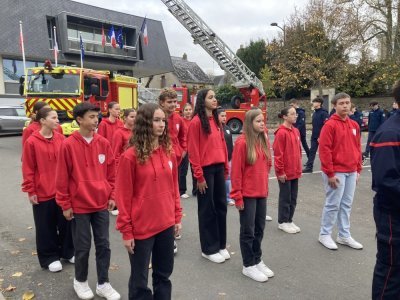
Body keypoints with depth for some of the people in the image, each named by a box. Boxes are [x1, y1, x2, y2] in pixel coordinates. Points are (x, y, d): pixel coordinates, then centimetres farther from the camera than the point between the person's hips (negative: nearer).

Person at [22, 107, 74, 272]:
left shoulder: (61, 138, 1)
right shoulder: (31, 142, -9)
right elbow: (28, 169, -6)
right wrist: (30, 191, -6)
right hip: (43, 192, -3)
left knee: (66, 222, 13)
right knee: (46, 227, 10)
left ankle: (68, 251, 32)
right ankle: (49, 257, 27)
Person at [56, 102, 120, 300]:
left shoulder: (103, 143, 0)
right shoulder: (68, 145, -11)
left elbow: (111, 172, 7)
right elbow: (62, 178, -7)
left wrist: (112, 196, 5)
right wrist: (65, 204, -5)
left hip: (101, 203, 4)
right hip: (79, 205, -3)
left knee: (103, 244, 10)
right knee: (83, 246, 10)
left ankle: (103, 284, 27)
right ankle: (80, 281, 34)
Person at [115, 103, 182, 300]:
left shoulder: (168, 152, 2)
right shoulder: (130, 156, -14)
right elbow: (123, 195, -11)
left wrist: (177, 217, 9)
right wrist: (126, 231, -9)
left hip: (166, 224, 5)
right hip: (141, 228, -5)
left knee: (164, 274, 21)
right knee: (140, 279, 14)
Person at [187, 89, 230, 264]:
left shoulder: (216, 120, 12)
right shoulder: (196, 122, -10)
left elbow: (222, 144, 13)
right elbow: (193, 151, -13)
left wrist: (226, 168, 11)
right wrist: (199, 176, -14)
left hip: (219, 168, 7)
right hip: (206, 169, -7)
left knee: (221, 206, 13)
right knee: (207, 209, 4)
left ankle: (221, 245, 29)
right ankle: (209, 249, 19)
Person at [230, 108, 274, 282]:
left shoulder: (264, 140, 6)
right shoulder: (242, 142, -15)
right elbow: (236, 172, -15)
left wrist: (265, 187, 13)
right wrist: (237, 196, -14)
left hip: (262, 192, 7)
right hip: (247, 194, -7)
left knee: (259, 229, 17)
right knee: (248, 230, 6)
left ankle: (258, 260, 33)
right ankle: (248, 265, 20)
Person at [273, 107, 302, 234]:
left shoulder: (296, 131, 9)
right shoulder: (281, 132, -15)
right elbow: (278, 154, -16)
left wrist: (299, 167, 15)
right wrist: (280, 171, -15)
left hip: (295, 171, 8)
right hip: (285, 172, -7)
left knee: (293, 198, 14)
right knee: (285, 197, 4)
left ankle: (289, 220, 28)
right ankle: (283, 222, 18)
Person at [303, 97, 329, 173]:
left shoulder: (324, 113, -13)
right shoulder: (314, 113, 11)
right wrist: (313, 135, 13)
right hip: (314, 137, 7)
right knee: (312, 151, 5)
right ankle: (309, 167, 7)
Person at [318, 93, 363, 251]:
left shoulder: (354, 125, 11)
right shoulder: (330, 125, -11)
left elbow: (357, 148, 16)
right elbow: (324, 150, -16)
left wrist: (358, 169, 13)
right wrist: (330, 173, -17)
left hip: (351, 172, 7)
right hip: (336, 172, -7)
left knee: (346, 205, 13)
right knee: (333, 205, 0)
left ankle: (344, 236, 24)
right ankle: (324, 235, 15)